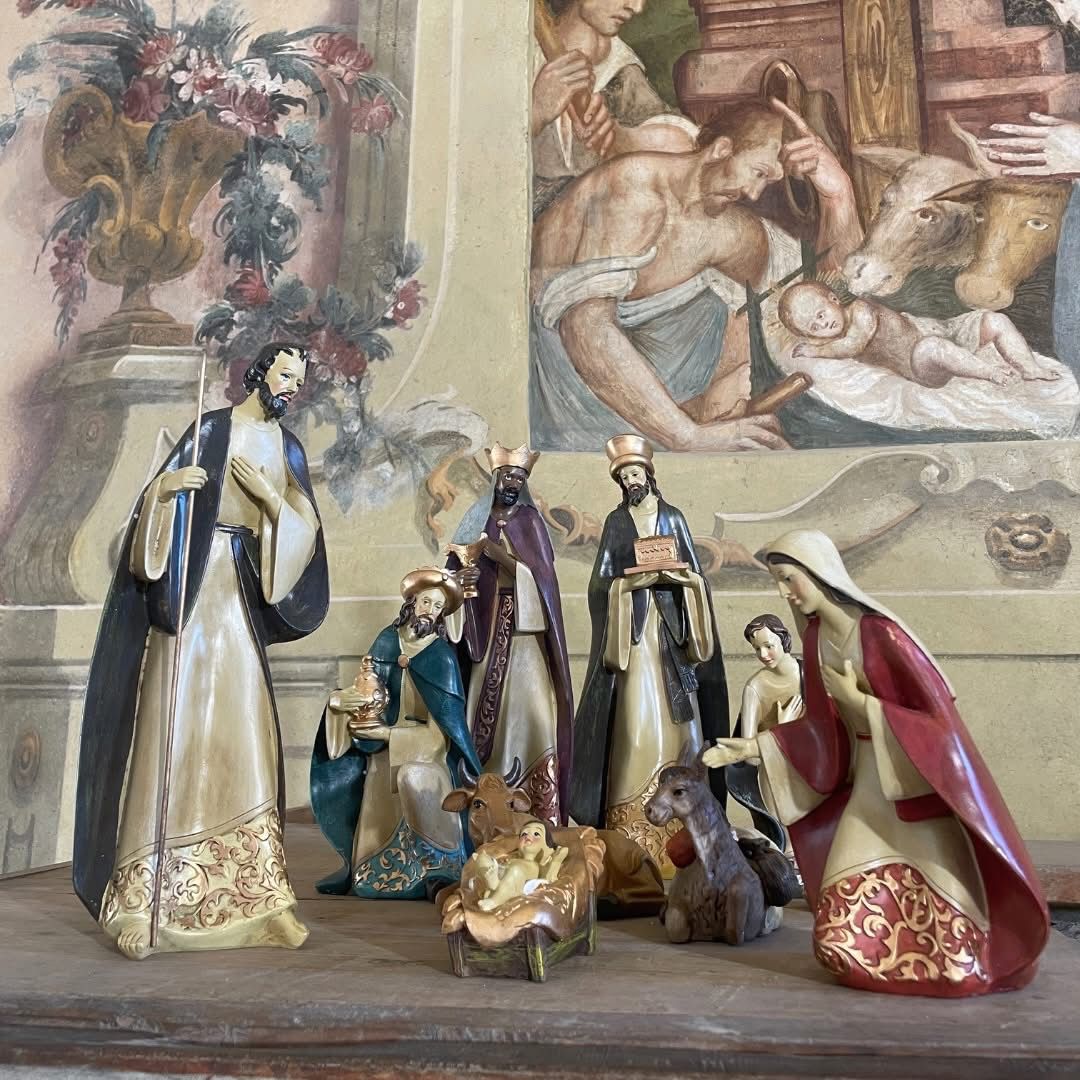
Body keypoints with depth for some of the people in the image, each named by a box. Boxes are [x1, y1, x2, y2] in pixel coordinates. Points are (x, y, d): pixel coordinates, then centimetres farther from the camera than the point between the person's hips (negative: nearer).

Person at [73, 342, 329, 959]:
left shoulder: (287, 448, 14)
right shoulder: (212, 429, 4)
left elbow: (306, 531, 5)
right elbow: (159, 501, 0)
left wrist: (270, 496, -10)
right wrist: (165, 486, -20)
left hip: (242, 595, 3)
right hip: (189, 586, -3)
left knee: (245, 736, -1)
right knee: (172, 729, -7)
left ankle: (256, 896, 3)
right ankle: (138, 900, -4)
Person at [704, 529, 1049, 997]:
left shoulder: (881, 632, -22)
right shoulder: (817, 637, 1)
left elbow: (937, 716, -21)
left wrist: (857, 701, -22)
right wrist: (755, 745, 5)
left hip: (920, 785, -6)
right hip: (867, 783, 6)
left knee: (939, 925, -2)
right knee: (844, 930, 2)